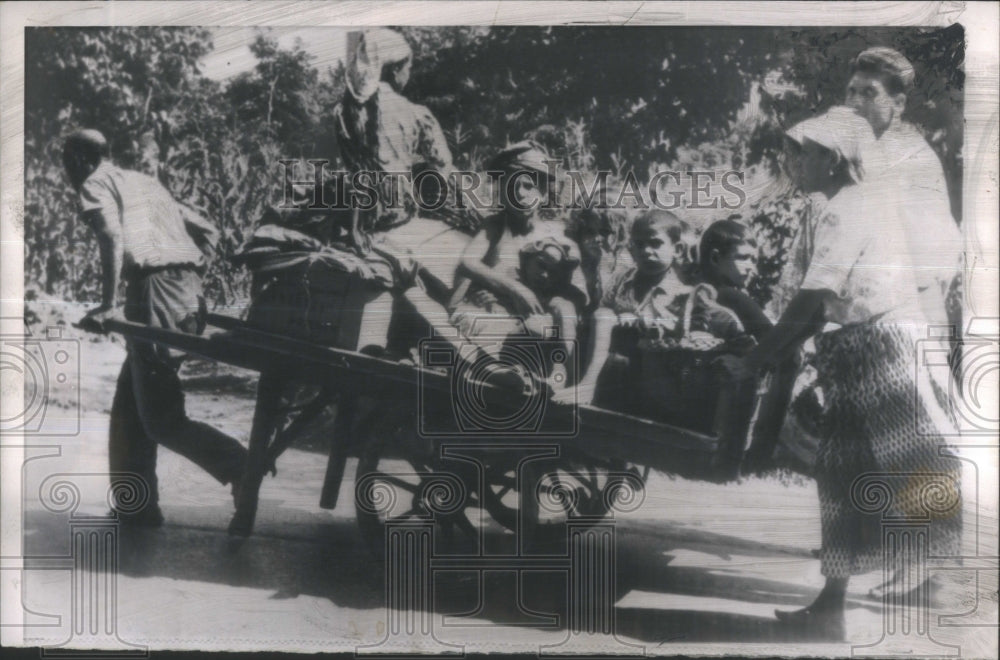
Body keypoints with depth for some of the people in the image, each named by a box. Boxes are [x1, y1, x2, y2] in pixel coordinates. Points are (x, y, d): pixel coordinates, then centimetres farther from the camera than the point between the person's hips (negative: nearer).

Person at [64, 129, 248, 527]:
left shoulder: (95, 184, 6)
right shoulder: (144, 182, 27)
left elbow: (112, 236, -15)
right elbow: (204, 231, 28)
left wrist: (108, 304, -17)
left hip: (154, 297, -8)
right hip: (189, 297, 8)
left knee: (162, 421, -5)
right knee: (129, 408, 18)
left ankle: (242, 469, -19)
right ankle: (136, 506, 21)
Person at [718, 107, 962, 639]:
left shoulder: (849, 208, -12)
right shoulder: (858, 203, 18)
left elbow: (811, 302, -19)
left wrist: (752, 362, -13)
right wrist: (768, 356, 18)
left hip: (878, 349, -10)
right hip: (858, 357, 10)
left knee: (920, 470, -8)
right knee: (841, 473, 11)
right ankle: (829, 608, 18)